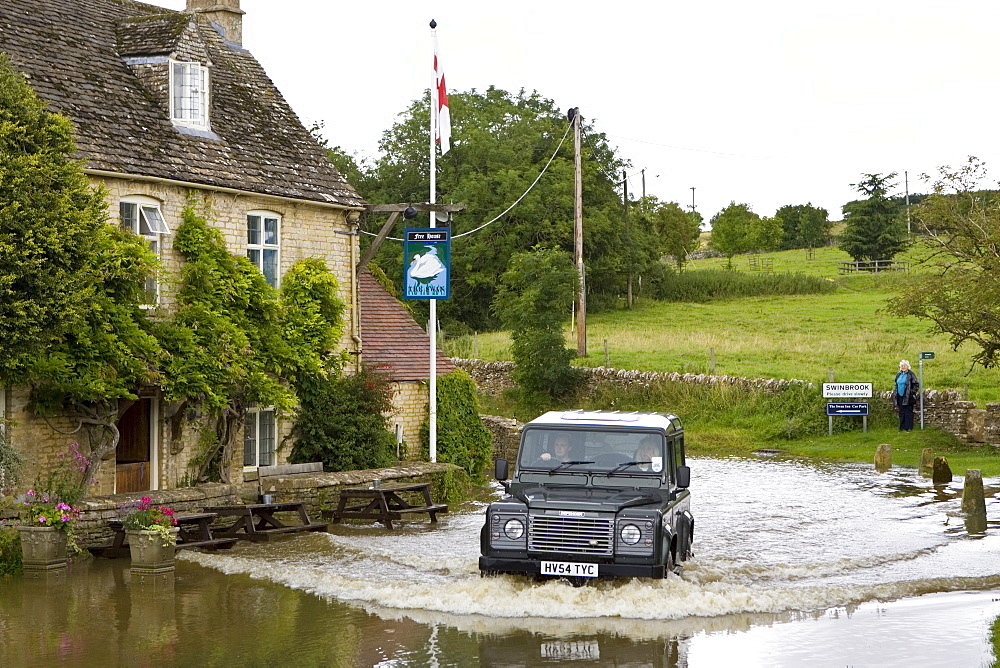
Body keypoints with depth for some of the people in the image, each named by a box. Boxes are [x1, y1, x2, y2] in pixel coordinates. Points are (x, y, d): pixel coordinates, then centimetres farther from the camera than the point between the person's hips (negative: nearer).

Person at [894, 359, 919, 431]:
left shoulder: (911, 375, -7)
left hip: (908, 397, -6)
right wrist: (895, 394, 17)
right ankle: (902, 427, 13)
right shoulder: (898, 375, 13)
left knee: (908, 412, -4)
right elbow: (896, 385, 24)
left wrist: (912, 392, -10)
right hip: (900, 397, 6)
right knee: (901, 412, 8)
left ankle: (909, 427, 0)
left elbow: (916, 384, -7)